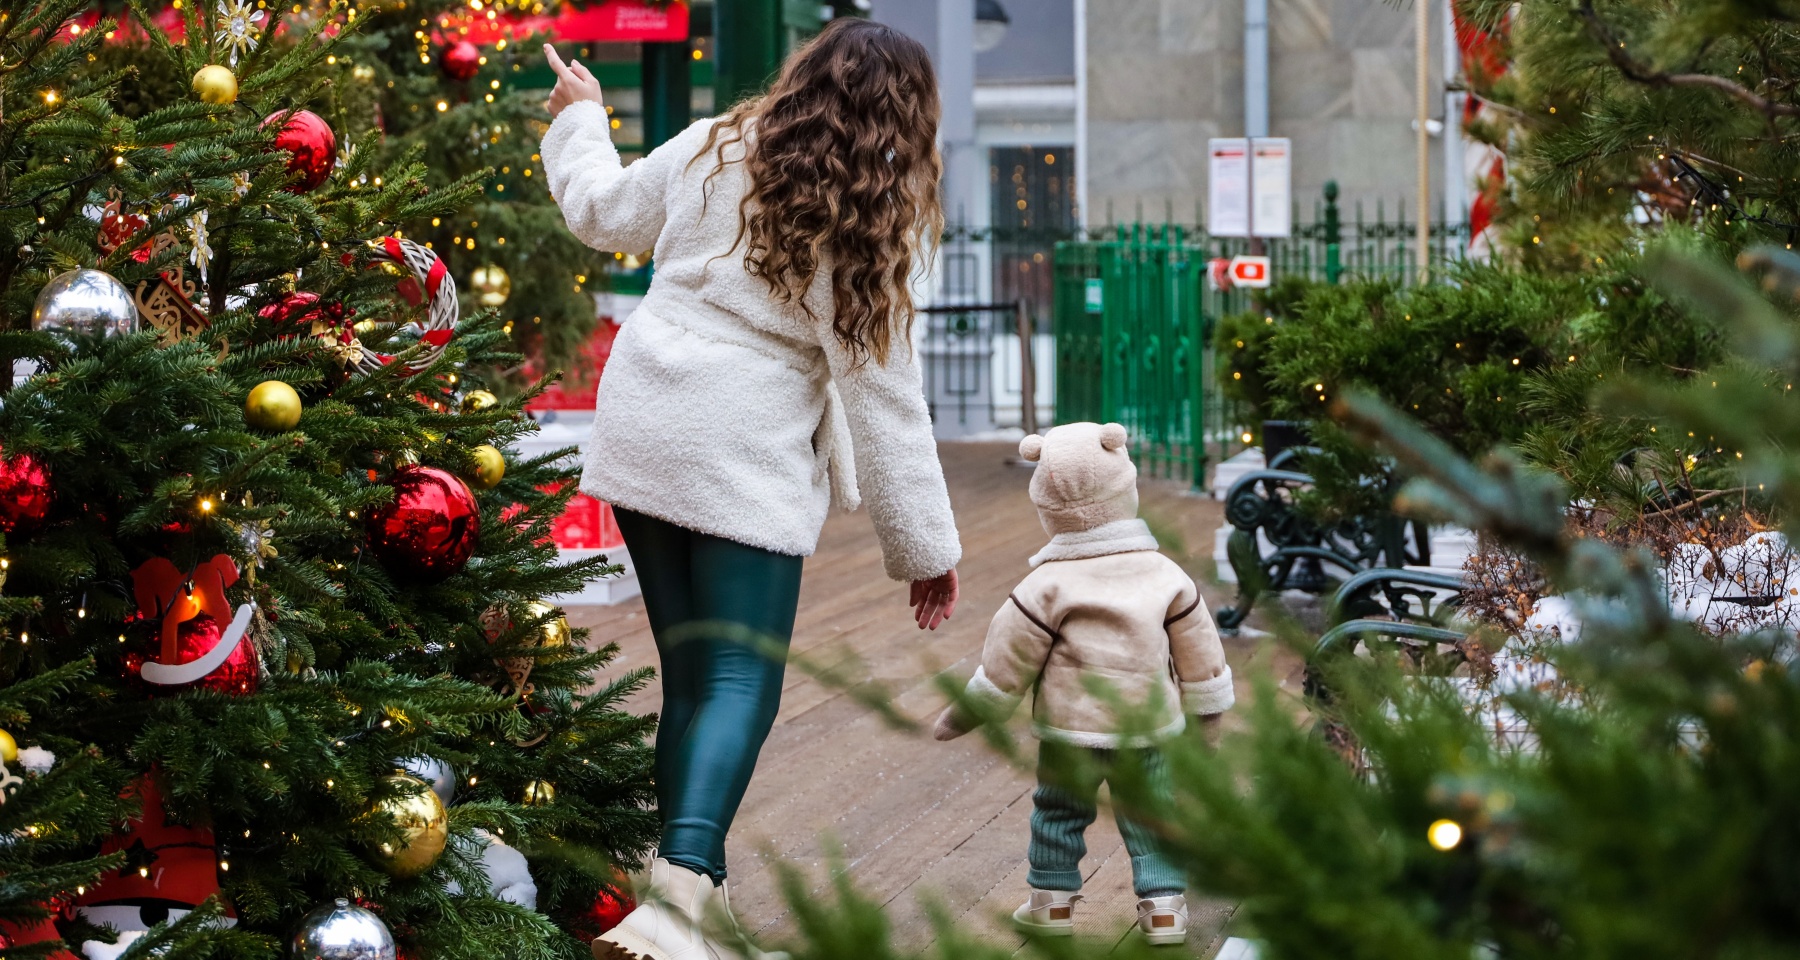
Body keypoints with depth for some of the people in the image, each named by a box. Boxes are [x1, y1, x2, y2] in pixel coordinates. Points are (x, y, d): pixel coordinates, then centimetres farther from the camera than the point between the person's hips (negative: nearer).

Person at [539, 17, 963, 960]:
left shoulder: (712, 151, 6)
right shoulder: (871, 219, -6)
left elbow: (600, 210, 22)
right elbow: (880, 391, -6)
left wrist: (578, 121, 43)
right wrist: (924, 544, -1)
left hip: (641, 430, 6)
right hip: (746, 461, -5)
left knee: (690, 672, 13)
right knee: (742, 681, -7)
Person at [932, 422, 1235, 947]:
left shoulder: (1048, 587, -12)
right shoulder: (1165, 575, -2)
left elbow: (1007, 662, -7)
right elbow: (1198, 652, 7)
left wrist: (963, 715, 5)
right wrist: (1206, 709, 22)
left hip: (1071, 730, -2)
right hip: (1148, 727, 2)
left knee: (1059, 809, 14)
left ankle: (1053, 899, 19)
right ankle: (1163, 904, 9)